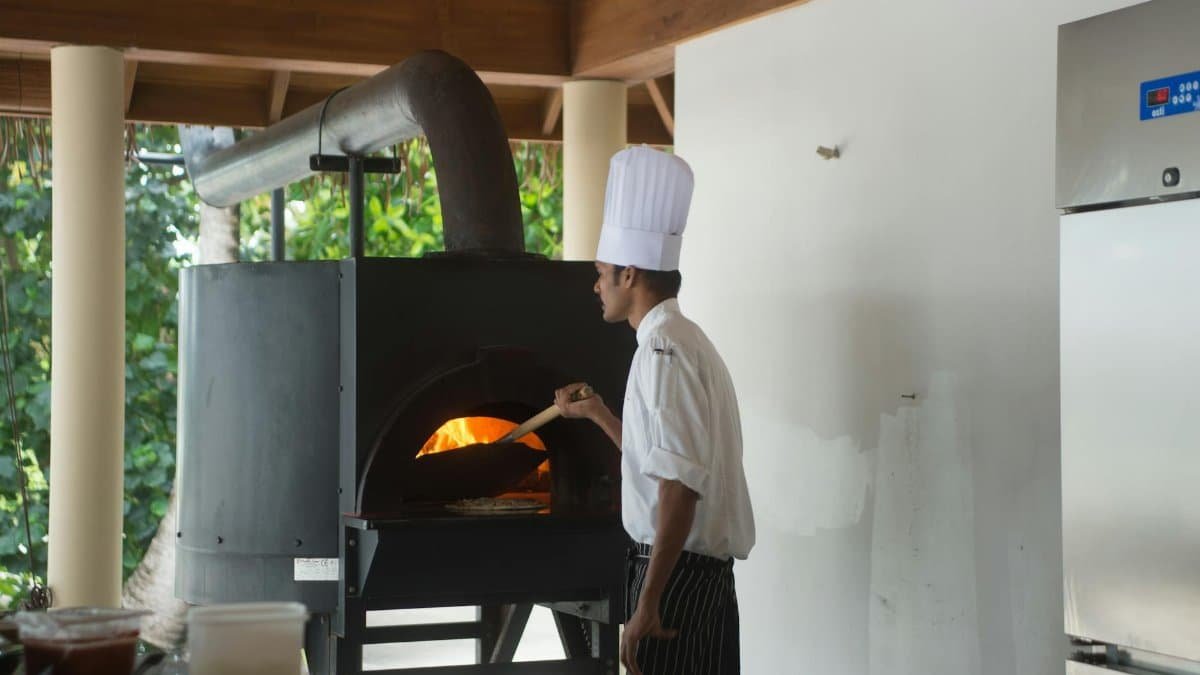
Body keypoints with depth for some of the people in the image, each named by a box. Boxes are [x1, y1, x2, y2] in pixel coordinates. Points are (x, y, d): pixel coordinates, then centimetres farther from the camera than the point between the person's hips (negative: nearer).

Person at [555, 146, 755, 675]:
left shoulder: (664, 348, -16)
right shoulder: (682, 339, 15)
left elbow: (679, 484, -24)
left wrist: (648, 601, -24)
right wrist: (595, 413, 34)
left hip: (677, 569, -10)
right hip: (705, 566, 10)